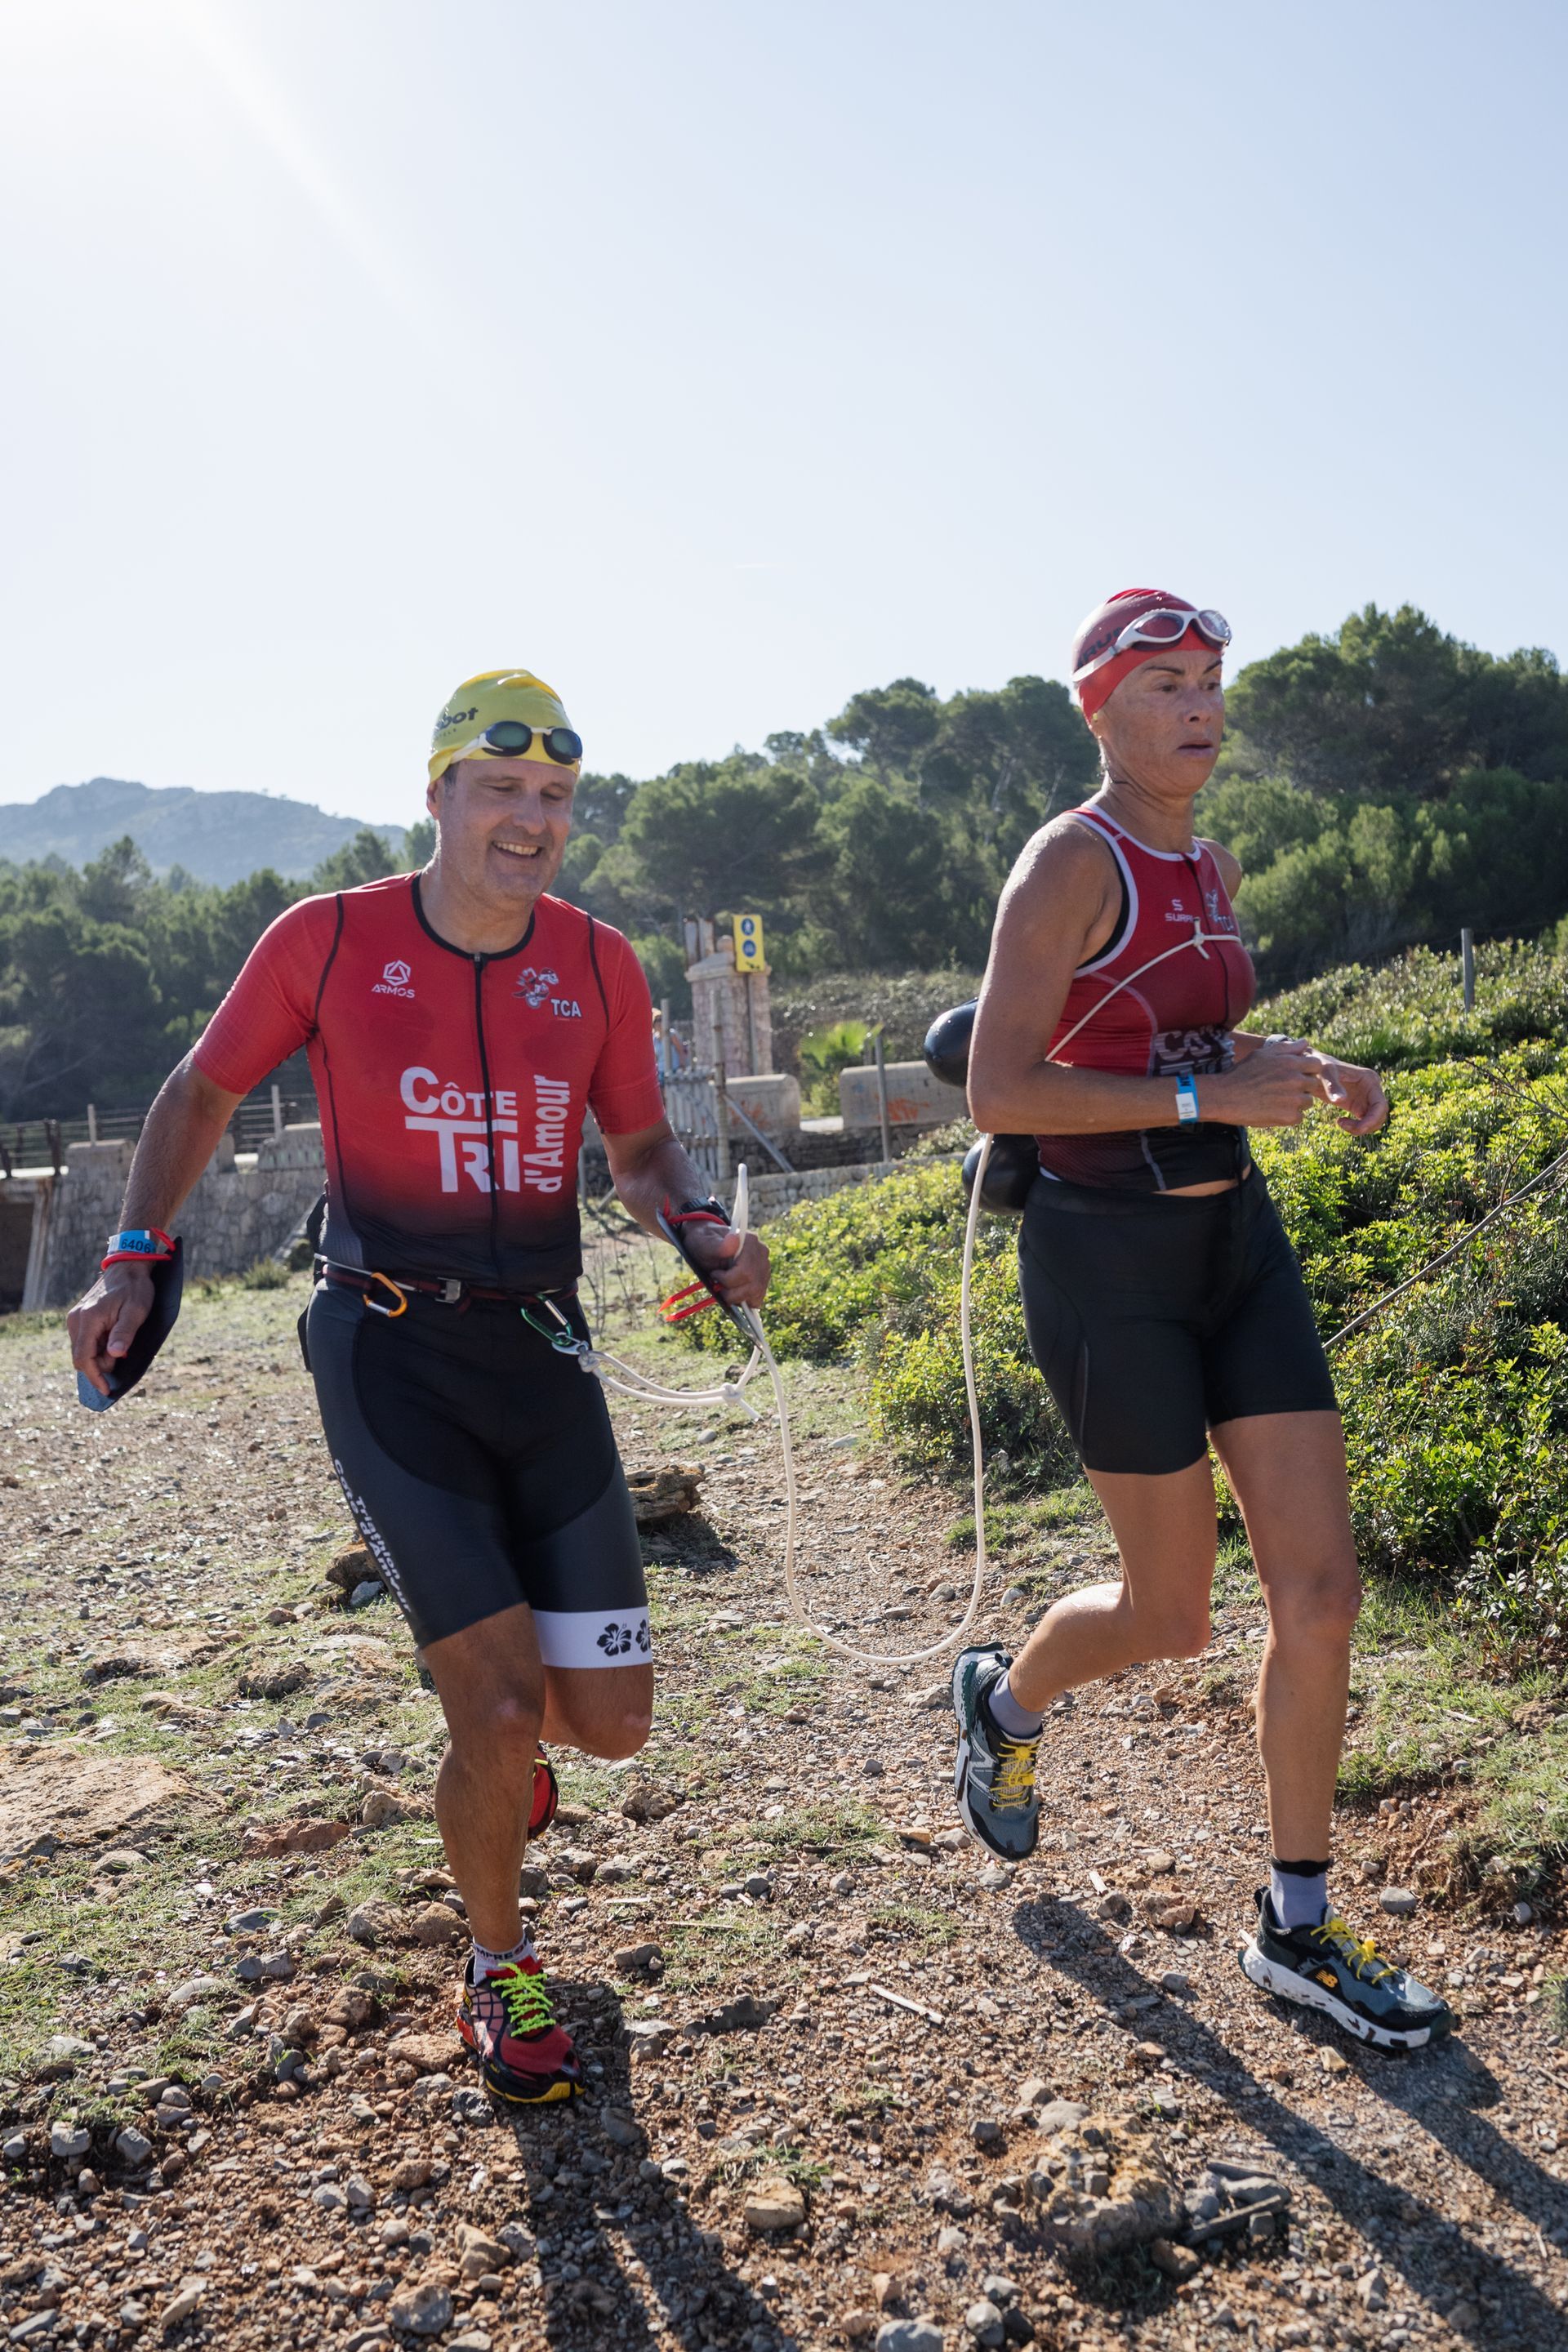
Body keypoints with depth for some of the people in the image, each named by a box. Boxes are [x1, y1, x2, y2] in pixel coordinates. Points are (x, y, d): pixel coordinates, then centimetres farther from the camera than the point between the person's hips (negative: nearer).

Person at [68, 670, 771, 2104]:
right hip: (391, 1350, -3)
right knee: (501, 1709, -11)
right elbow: (202, 1094, 9)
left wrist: (706, 1227, -10)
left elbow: (642, 1148, 11)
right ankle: (499, 1973, 21)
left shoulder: (599, 964, 1)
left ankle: (498, 1742, 43)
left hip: (542, 1348, 3)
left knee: (611, 1719, 3)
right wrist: (133, 1259, -1)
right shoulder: (329, 940, -5)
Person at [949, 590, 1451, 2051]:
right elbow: (997, 1092, -21)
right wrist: (1207, 1094, -23)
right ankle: (1003, 1697, 38)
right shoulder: (1069, 862, -12)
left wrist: (1310, 1068, 9)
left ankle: (1298, 1930, 19)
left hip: (1236, 1238, 7)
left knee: (1321, 1586, 2)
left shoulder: (1215, 872, 11)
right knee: (1173, 1617, 4)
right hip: (1106, 1258, -7)